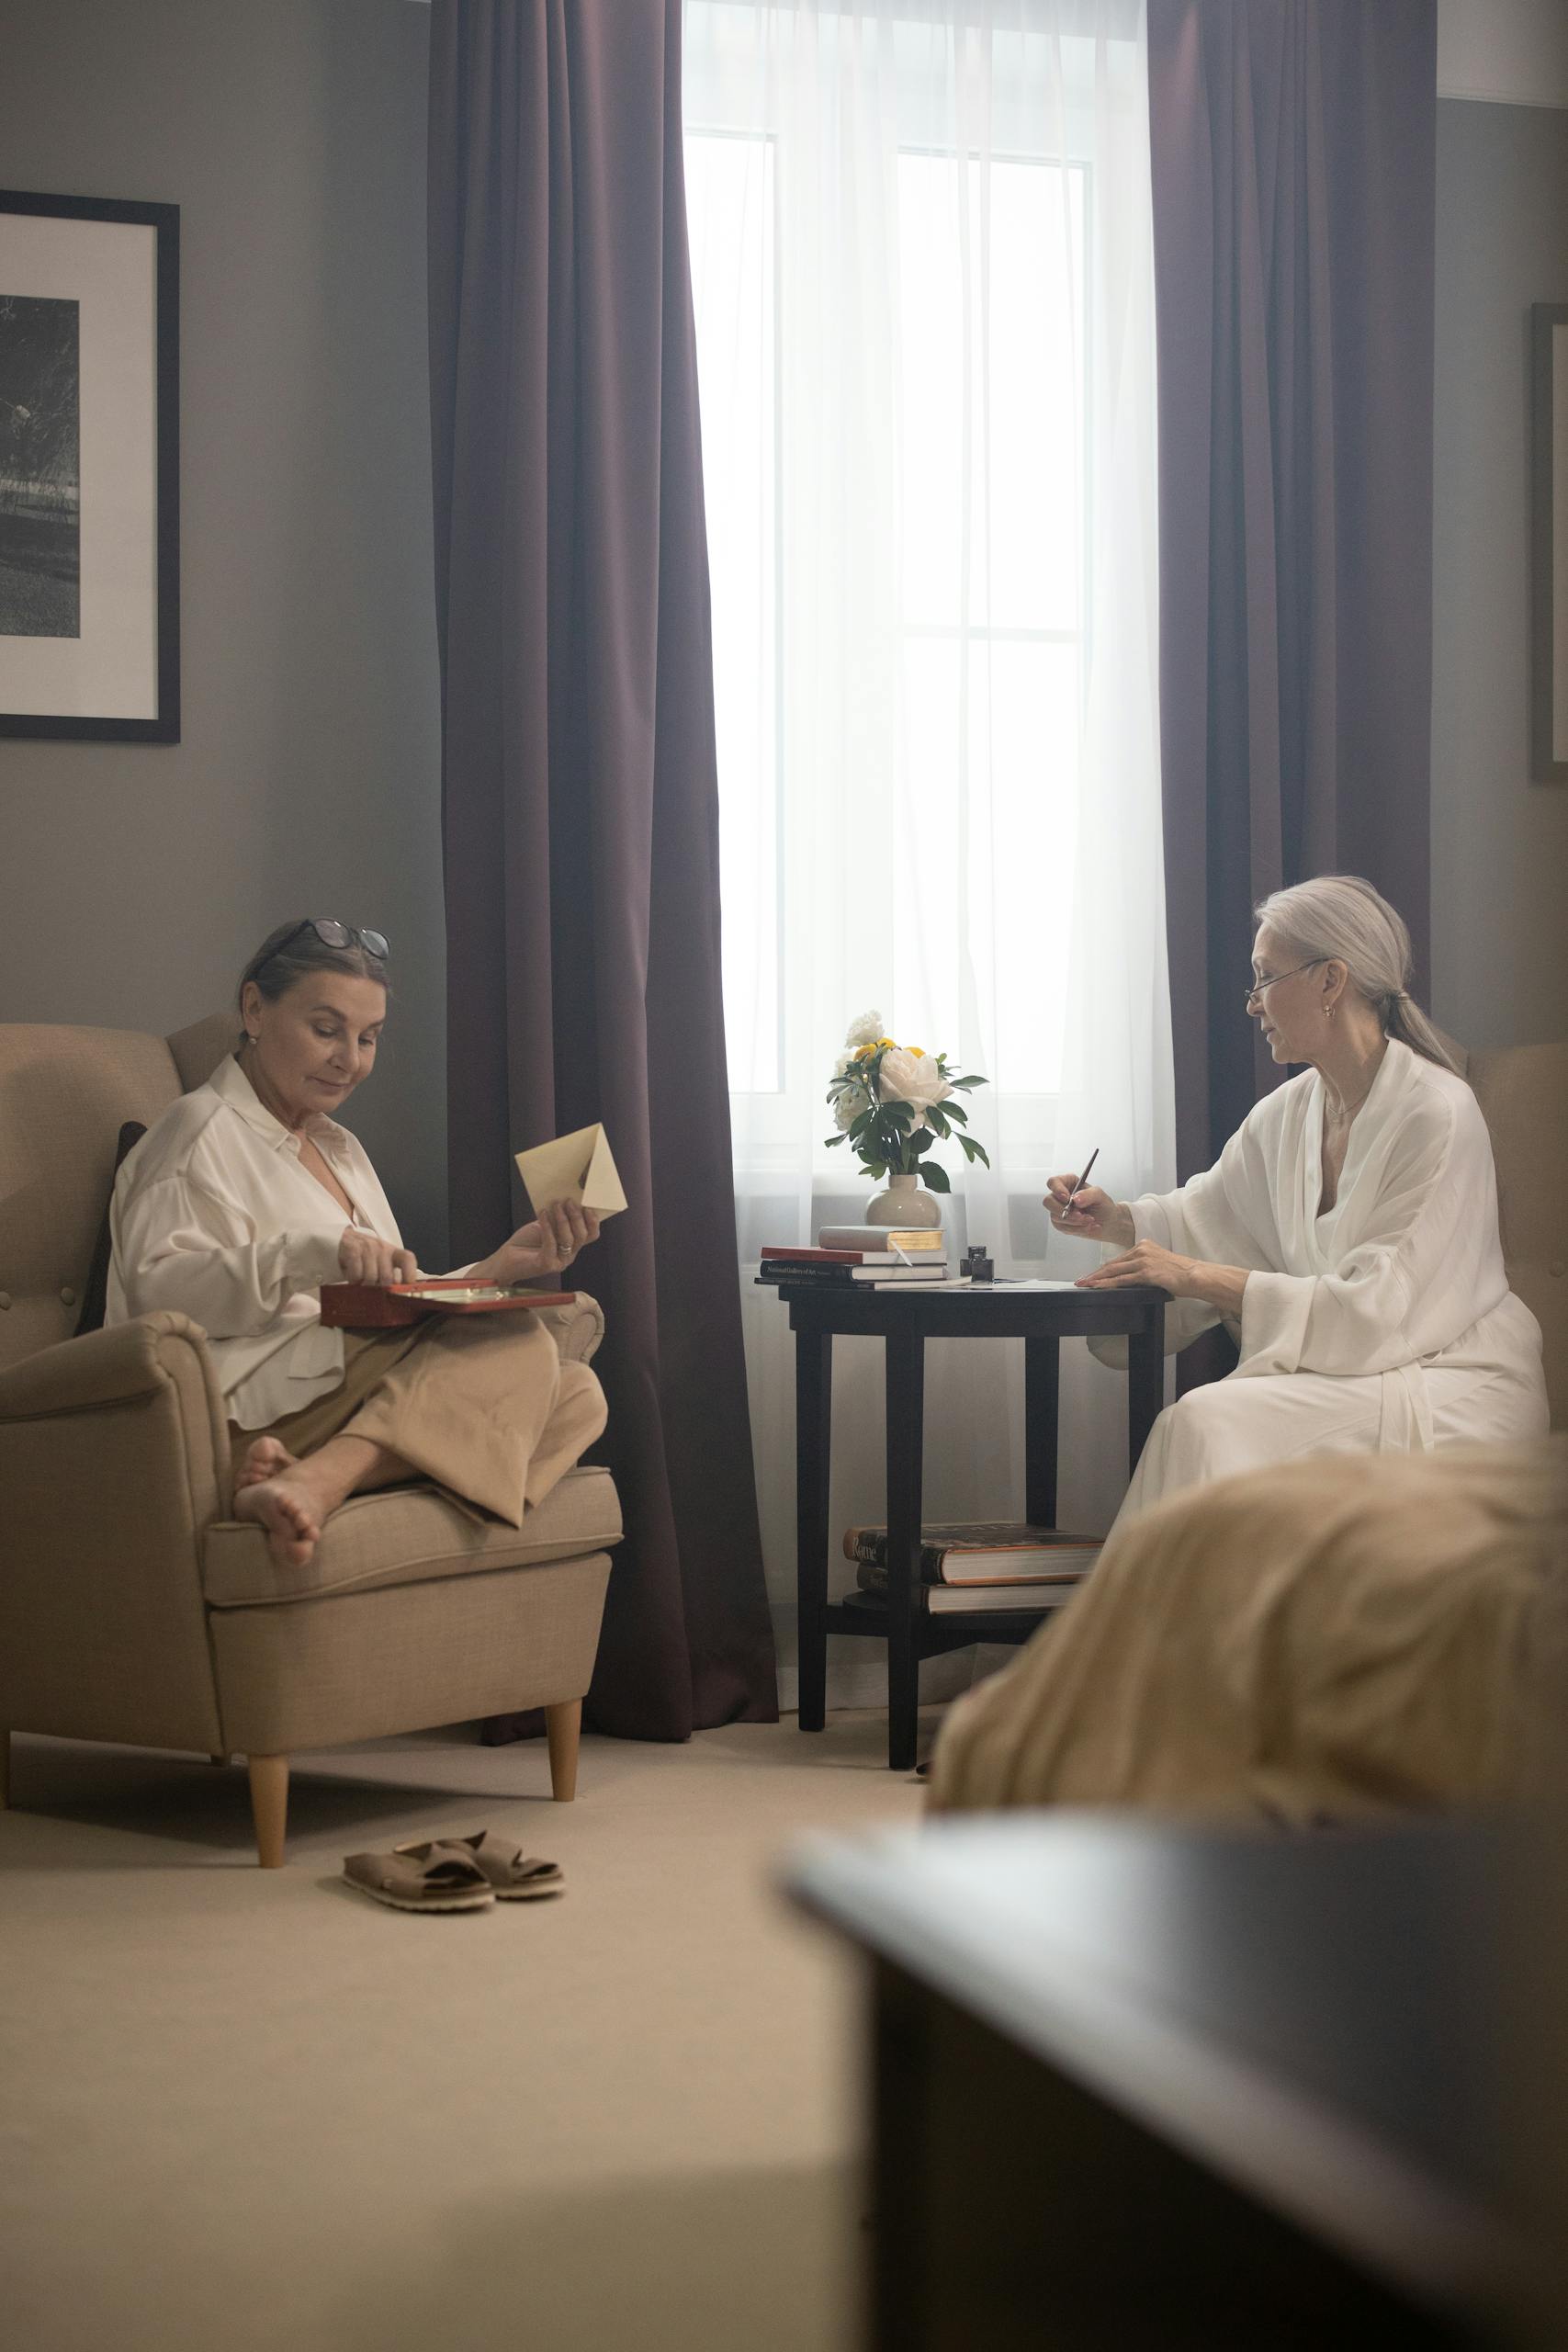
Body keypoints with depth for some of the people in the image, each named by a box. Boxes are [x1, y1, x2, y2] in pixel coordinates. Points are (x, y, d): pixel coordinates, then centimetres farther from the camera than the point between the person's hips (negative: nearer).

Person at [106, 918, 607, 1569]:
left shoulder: (340, 1149, 32)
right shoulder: (204, 1131, 5)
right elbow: (157, 1289, -12)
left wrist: (503, 1265, 7)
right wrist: (313, 1253, -24)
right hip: (250, 1411, -8)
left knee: (576, 1395, -16)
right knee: (517, 1341, -25)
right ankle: (318, 1484, -47)